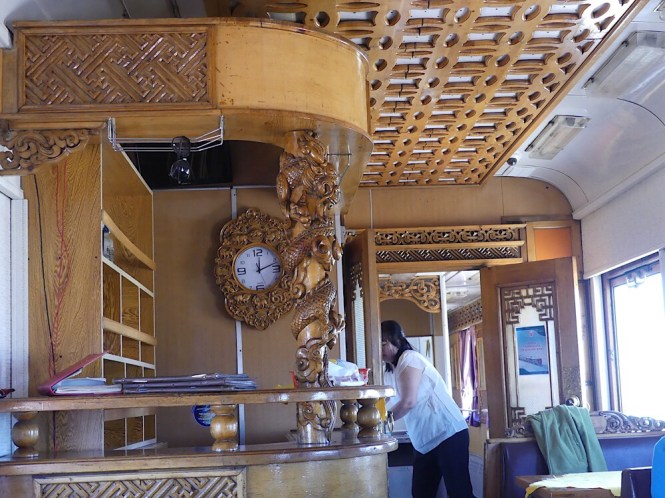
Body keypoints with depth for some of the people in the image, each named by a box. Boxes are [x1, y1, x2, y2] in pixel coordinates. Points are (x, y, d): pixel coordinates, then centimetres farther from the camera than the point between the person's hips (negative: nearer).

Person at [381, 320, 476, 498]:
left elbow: (408, 402, -17)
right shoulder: (396, 367, 18)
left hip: (447, 433, -10)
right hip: (425, 440, 10)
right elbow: (403, 404, 12)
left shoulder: (409, 358, -9)